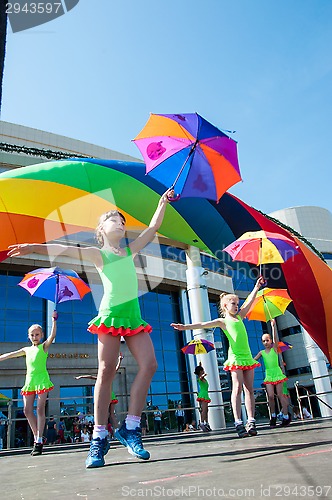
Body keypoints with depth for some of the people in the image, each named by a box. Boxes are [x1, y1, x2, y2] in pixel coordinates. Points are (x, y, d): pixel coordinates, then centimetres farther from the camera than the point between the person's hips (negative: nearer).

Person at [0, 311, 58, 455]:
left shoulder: (44, 346, 4)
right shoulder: (27, 350, 18)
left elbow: (52, 336, -13)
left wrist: (54, 320, -22)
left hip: (41, 379, -5)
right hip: (29, 380, 5)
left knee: (40, 409, -7)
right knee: (27, 410, 1)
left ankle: (39, 441, -6)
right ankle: (36, 436, 14)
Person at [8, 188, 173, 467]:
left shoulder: (131, 250, 21)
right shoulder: (98, 254, 8)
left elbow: (153, 227, 23)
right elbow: (67, 250, -8)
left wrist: (164, 201, 22)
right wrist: (35, 248, -22)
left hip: (133, 316, 5)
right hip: (111, 314, -5)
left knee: (149, 364, -8)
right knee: (106, 372, -8)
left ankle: (131, 428, 0)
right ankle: (99, 439, -2)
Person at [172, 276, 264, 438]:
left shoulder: (239, 317, 20)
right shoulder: (222, 321, 4)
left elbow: (249, 301, 19)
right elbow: (203, 324, -7)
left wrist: (256, 287, 17)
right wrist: (186, 327, -18)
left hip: (247, 356, 6)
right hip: (235, 356, -6)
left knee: (249, 389, 2)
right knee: (237, 388, -11)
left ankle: (251, 422, 3)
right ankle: (238, 423, -12)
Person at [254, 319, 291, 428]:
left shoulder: (274, 348, 1)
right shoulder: (262, 352, 9)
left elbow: (275, 338, -14)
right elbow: (253, 359, 2)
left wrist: (273, 326, -27)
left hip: (277, 373, -2)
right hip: (268, 375, 2)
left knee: (280, 395, -1)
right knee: (270, 396, -5)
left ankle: (286, 416, 8)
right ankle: (273, 416, 9)